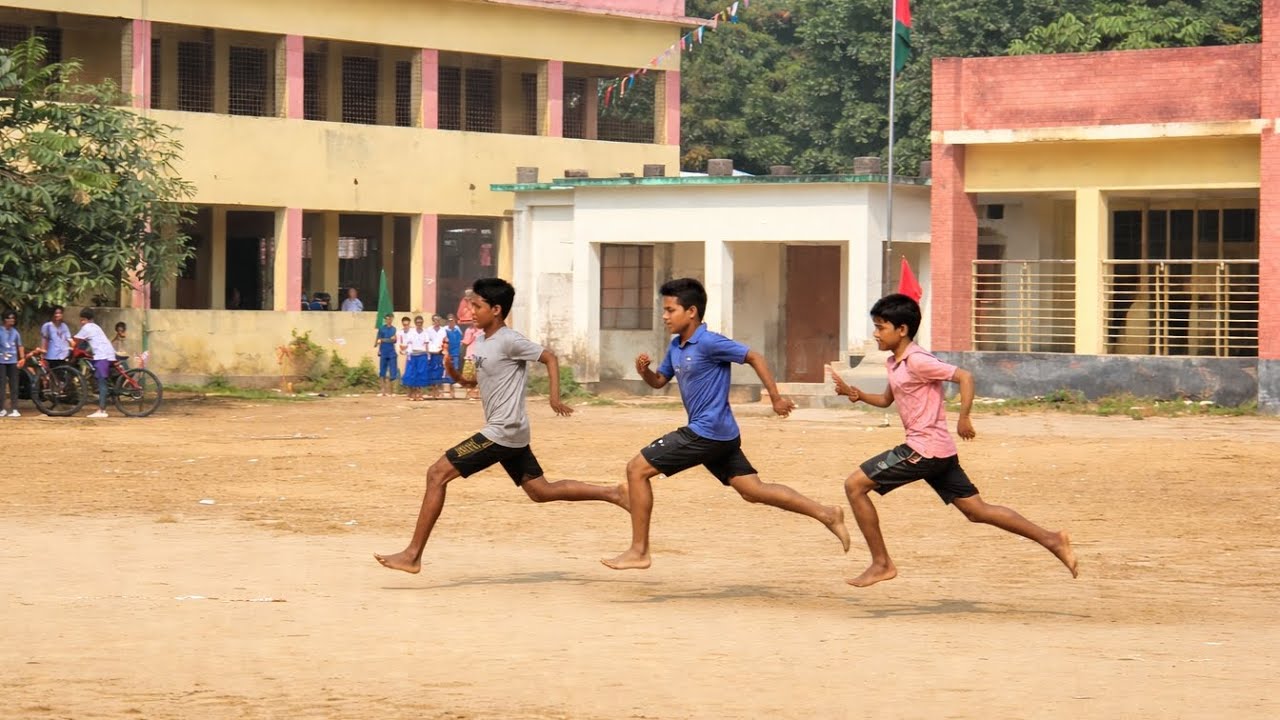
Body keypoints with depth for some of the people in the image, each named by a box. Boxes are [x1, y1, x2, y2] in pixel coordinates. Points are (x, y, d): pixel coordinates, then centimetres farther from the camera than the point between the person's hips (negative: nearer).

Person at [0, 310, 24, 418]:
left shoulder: (15, 332, 9)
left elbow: (20, 346, 15)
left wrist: (22, 358, 5)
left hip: (13, 361, 3)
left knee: (14, 385, 2)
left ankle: (14, 409, 3)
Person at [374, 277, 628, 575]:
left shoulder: (509, 341, -14)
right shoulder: (484, 343, 13)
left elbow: (549, 358, -10)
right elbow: (474, 381, 24)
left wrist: (555, 397, -21)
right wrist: (454, 373, 3)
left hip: (503, 432, -10)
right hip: (510, 435, 10)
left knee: (437, 474, -11)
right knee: (541, 491, 14)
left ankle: (412, 555, -10)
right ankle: (612, 494, 16)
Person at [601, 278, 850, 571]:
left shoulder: (709, 343, -15)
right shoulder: (676, 346, 12)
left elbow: (754, 358, -12)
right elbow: (659, 381, 22)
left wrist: (776, 398, -10)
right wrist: (644, 371, 0)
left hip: (706, 433, -9)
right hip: (718, 435, 9)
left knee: (637, 469, -7)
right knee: (753, 490, 9)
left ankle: (638, 551, -4)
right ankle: (826, 514, 10)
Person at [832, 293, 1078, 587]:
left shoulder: (917, 361, -15)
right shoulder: (894, 362, 14)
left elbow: (964, 377, -19)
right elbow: (886, 400, 28)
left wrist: (963, 419, -21)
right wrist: (857, 394, 11)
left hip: (925, 448, -10)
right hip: (938, 452, 10)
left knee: (855, 485, -7)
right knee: (976, 510, 11)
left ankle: (881, 564, -3)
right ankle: (1052, 540, 11)